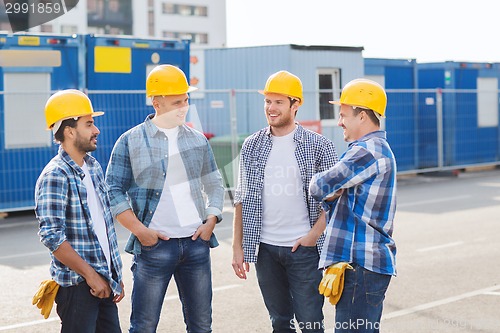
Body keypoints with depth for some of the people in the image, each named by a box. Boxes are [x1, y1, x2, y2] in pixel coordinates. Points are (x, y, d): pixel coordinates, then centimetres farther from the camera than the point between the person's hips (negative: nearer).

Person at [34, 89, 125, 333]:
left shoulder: (94, 167, 11)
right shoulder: (55, 176, -14)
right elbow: (52, 237, -20)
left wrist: (115, 276, 15)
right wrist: (90, 274, -16)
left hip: (104, 282, 8)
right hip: (77, 285, -8)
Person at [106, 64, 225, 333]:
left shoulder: (197, 140, 10)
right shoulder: (131, 141, -2)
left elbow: (214, 184, 18)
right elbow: (114, 191, -3)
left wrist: (211, 220, 3)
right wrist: (139, 230, -11)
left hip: (196, 241, 4)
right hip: (155, 244, -4)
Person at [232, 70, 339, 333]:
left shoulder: (319, 146, -3)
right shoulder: (252, 146, 5)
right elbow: (242, 199, 8)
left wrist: (314, 235, -11)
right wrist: (238, 246, 5)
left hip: (304, 249, -3)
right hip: (265, 249, 3)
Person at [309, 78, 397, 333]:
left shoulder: (367, 151, -16)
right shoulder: (380, 149, 18)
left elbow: (320, 187, -16)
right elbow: (338, 194, 21)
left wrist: (317, 183, 6)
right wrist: (333, 196, 0)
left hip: (362, 264, -11)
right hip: (370, 260, 11)